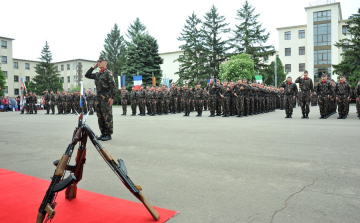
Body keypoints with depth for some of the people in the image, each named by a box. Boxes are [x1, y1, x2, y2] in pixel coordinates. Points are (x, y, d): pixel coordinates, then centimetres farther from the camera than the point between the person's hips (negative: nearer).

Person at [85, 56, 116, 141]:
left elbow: (112, 86, -12)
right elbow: (87, 75, 24)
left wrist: (112, 97, -18)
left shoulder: (108, 73, -5)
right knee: (100, 117, 10)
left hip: (106, 98, -8)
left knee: (107, 117, -5)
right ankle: (103, 133, 18)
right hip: (98, 98, 8)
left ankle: (108, 134, 1)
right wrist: (93, 67, 14)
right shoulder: (97, 74, 17)